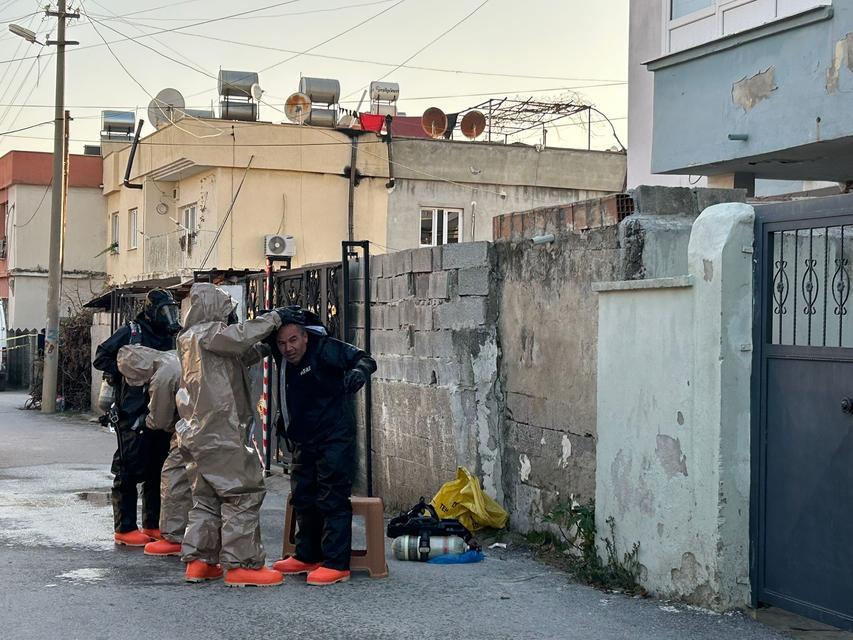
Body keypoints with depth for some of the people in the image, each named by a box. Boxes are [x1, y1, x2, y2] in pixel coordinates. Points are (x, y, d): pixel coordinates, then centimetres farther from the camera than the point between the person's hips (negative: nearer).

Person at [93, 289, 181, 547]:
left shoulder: (169, 339, 13)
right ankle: (125, 529, 2)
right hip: (132, 416, -7)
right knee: (129, 471, -4)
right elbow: (101, 357, -6)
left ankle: (152, 525, 20)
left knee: (158, 471, 10)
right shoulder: (131, 333, -5)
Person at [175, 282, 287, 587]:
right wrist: (271, 320, -15)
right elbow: (238, 337, -29)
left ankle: (198, 561, 16)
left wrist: (263, 347, 3)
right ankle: (242, 564, -5)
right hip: (221, 434, -10)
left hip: (201, 433, 10)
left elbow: (243, 355, 17)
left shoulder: (191, 338, 20)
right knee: (243, 493, -6)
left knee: (207, 496, 14)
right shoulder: (206, 333, -10)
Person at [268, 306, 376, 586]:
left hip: (334, 439, -8)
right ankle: (307, 556, 26)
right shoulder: (282, 360, 3)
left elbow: (365, 360, -14)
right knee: (303, 499, 14)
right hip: (303, 442, 8)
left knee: (332, 500, -8)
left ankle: (337, 564, -6)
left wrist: (356, 374, -37)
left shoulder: (324, 348, -15)